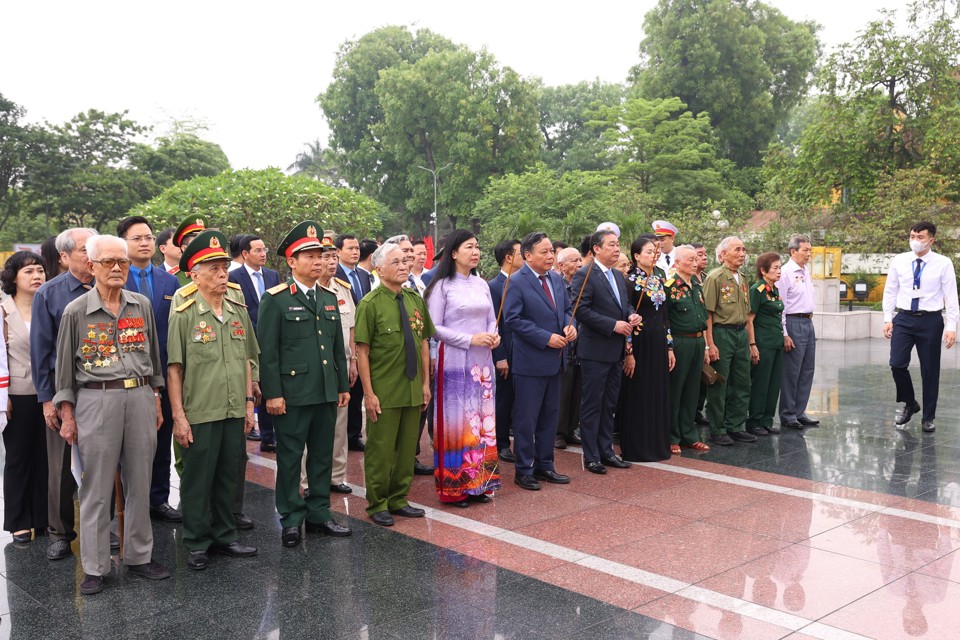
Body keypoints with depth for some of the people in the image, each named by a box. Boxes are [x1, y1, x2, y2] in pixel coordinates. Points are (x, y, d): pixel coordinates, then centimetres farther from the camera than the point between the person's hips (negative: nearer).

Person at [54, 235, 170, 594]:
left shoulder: (142, 305, 7)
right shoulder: (76, 312, -1)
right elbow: (64, 368, 3)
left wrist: (156, 400, 13)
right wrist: (67, 416, 0)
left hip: (140, 398, 3)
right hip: (96, 400, -3)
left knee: (139, 484, 10)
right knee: (97, 489, 3)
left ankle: (139, 557, 22)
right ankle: (95, 568, 13)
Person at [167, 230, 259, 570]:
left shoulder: (239, 312, 7)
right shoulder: (184, 315, -8)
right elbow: (174, 369, -8)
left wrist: (249, 403, 11)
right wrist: (178, 417, -10)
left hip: (234, 413, 5)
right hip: (199, 414, -4)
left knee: (228, 477, 14)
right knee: (197, 481, 6)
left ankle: (225, 535, 29)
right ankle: (197, 544, 21)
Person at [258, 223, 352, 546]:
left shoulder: (329, 298, 13)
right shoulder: (276, 299, -6)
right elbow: (267, 350, -10)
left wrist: (343, 386, 13)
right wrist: (273, 393, -14)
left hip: (327, 393, 6)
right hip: (293, 394, -6)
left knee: (322, 455, 13)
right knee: (290, 457, 4)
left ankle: (319, 513, 25)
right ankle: (291, 519, 15)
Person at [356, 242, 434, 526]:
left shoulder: (416, 300, 7)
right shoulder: (370, 303, -11)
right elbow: (362, 351, -12)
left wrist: (425, 383, 10)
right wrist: (369, 393, -14)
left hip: (413, 390, 6)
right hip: (384, 393, -6)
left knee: (407, 447, 13)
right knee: (380, 449, 4)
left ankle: (398, 500, 28)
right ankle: (377, 504, 19)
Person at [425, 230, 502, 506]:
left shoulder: (481, 284, 11)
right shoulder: (442, 286, -6)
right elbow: (434, 327, -10)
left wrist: (495, 335, -5)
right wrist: (470, 340, -16)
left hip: (483, 362, 6)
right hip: (455, 363, -6)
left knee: (482, 420, 9)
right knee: (456, 420, -1)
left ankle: (479, 482, 19)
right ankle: (455, 487, 9)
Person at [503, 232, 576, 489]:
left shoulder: (557, 279, 10)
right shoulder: (516, 282, -12)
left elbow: (566, 309, 19)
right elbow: (513, 319, -17)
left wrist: (569, 325, -5)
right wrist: (546, 338, -19)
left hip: (553, 361, 7)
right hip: (530, 362, -7)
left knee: (550, 415, 15)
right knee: (526, 419, 2)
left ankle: (544, 465, 27)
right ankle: (524, 470, 13)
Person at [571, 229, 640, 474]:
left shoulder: (618, 276, 14)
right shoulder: (584, 276, -12)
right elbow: (581, 311, -20)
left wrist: (631, 315, -1)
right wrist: (613, 325, -20)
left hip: (616, 351, 8)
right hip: (595, 350, -8)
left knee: (609, 404, 15)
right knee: (592, 405, 2)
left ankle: (606, 451, 25)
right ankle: (591, 456, 10)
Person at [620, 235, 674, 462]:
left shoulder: (659, 281, 12)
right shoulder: (630, 282, -9)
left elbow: (664, 316, 15)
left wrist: (669, 347, 11)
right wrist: (628, 352, -17)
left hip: (659, 343, 7)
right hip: (640, 343, -7)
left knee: (659, 395, 10)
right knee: (639, 396, 0)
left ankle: (657, 445, 20)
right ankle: (636, 449, 8)